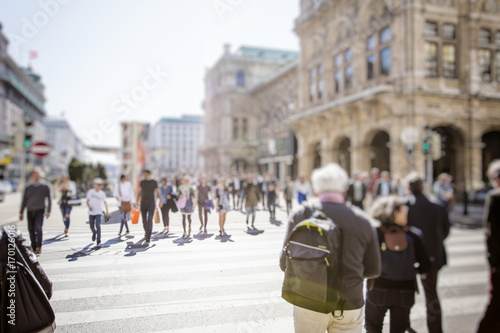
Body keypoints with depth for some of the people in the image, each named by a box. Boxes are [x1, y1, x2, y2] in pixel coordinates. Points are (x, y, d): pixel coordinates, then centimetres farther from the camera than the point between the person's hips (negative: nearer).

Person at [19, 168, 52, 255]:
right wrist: (21, 212, 11)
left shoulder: (45, 187, 4)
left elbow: (49, 199, 8)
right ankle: (34, 248, 15)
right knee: (31, 230, 4)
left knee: (38, 228, -18)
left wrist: (48, 211, -1)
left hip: (40, 211, -3)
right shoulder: (28, 188, 9)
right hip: (30, 211, 3)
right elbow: (24, 200, 15)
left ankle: (39, 248, -12)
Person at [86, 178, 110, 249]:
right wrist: (89, 206, -15)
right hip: (91, 212, 2)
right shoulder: (90, 192, 0)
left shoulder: (102, 193, -2)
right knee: (92, 227, 12)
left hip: (98, 212, -2)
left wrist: (107, 211, 1)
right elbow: (87, 201, 5)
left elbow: (105, 202, 7)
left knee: (98, 226, -17)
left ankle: (98, 243, -13)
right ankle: (94, 233, 49)